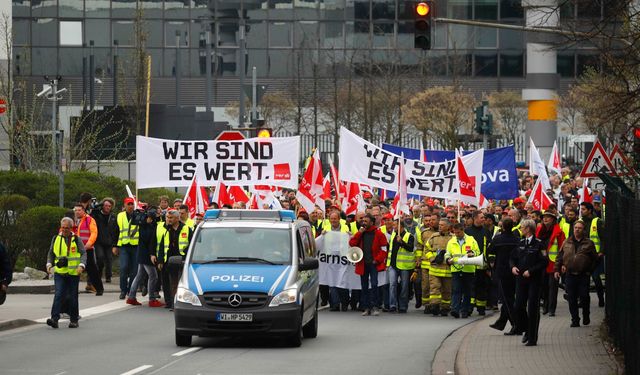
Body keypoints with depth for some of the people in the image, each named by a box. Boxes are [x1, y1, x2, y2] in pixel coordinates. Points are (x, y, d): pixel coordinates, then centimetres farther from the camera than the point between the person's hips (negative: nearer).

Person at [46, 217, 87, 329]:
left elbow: (83, 254, -2)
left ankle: (74, 320, 17)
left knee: (73, 297, 6)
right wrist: (49, 264, 2)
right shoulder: (56, 239, 9)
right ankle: (54, 319, -18)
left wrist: (81, 265, -19)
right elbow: (51, 253, 18)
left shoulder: (76, 240, 1)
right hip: (59, 273, 1)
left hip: (73, 273, -1)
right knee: (58, 295, -12)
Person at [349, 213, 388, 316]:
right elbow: (352, 243, 1)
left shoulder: (378, 233, -1)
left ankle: (374, 307, -9)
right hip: (363, 264, 4)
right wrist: (359, 233, -7)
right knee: (364, 286, 7)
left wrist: (377, 260, -10)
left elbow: (383, 249, -2)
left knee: (374, 284, -13)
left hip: (373, 264, -4)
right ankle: (366, 308, 12)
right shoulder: (360, 233, 11)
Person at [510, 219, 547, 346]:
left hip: (534, 280, -5)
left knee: (533, 308, -2)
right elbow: (512, 258, 18)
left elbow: (544, 262, -11)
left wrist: (530, 271, -18)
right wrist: (513, 266, -4)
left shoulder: (538, 244, -8)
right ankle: (527, 331, 21)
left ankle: (532, 338, 3)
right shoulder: (520, 244, 11)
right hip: (521, 279, 5)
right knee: (519, 306, 0)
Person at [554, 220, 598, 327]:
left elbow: (595, 259, 8)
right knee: (572, 298, 2)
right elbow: (559, 257, 15)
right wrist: (557, 269, 8)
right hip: (570, 275, 2)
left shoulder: (589, 243, 4)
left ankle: (586, 316, 17)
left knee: (584, 297, -4)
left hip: (583, 275, -2)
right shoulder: (567, 243, 11)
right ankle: (575, 320, 9)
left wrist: (590, 270, 0)